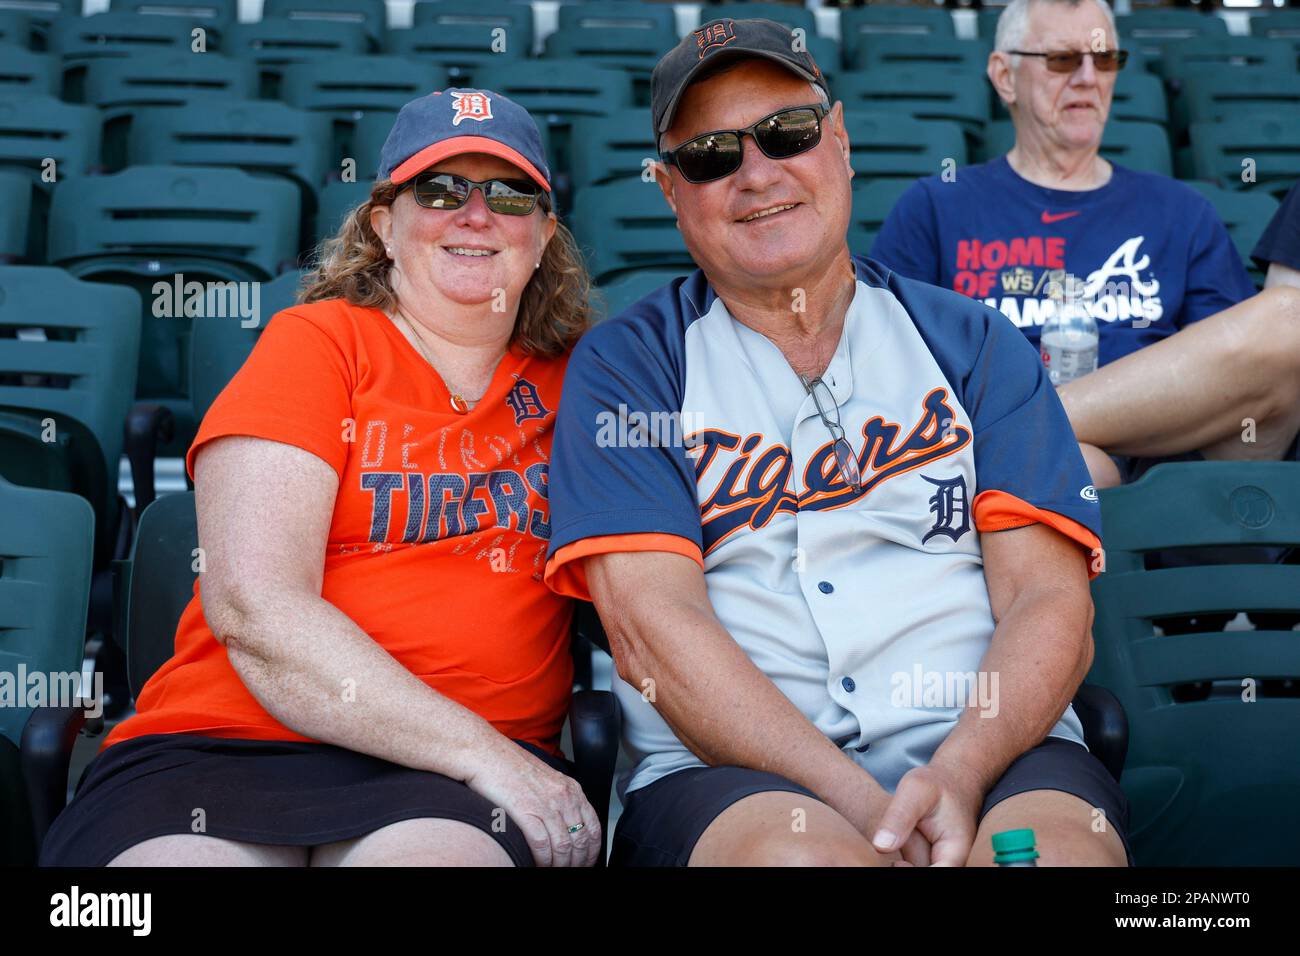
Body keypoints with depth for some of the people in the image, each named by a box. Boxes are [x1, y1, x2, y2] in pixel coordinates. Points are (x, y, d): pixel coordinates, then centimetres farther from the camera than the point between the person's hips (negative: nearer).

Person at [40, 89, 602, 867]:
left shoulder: (566, 382, 16)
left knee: (437, 852, -32)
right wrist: (481, 751, -12)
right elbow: (253, 607, -7)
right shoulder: (316, 341, 5)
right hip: (222, 744, -1)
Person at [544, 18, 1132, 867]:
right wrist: (855, 800, -17)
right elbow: (650, 627, -6)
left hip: (984, 748, 2)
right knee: (802, 851, -35)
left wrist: (961, 771, -16)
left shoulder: (972, 342, 13)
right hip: (729, 770, -1)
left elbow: (1050, 604, 4)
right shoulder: (624, 365, 7)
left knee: (1064, 844, -31)